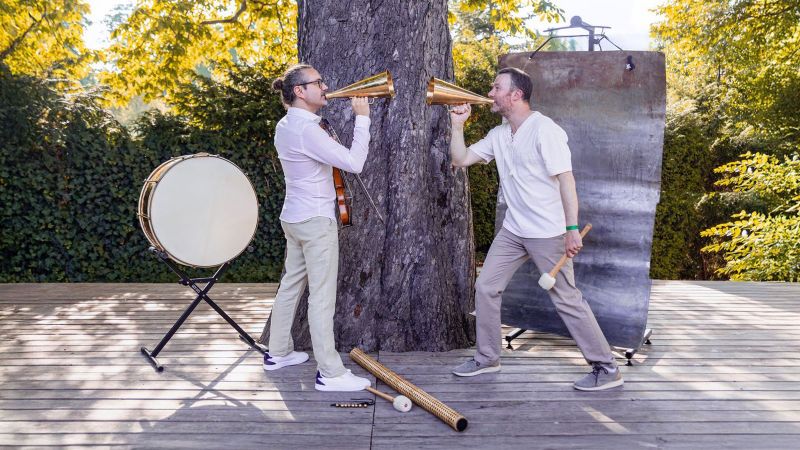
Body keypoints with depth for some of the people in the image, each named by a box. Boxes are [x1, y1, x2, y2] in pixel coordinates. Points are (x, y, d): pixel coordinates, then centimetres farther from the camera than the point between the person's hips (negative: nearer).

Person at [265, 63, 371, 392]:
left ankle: (278, 352, 29)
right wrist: (362, 118, -16)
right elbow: (354, 163, -24)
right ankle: (330, 373, 1)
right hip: (316, 221, -10)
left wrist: (329, 145, 9)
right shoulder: (306, 129, -21)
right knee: (322, 296, -5)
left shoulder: (286, 126, 10)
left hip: (293, 217, 10)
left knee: (291, 285, 18)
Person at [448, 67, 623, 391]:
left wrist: (572, 228, -23)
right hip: (513, 230, 8)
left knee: (567, 299, -4)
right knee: (485, 287, 8)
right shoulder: (498, 135, 9)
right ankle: (487, 358, 22)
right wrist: (458, 125, 2)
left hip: (547, 233, -8)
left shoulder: (544, 129, -15)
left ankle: (607, 369, 8)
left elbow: (566, 179, -18)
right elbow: (461, 160, 13)